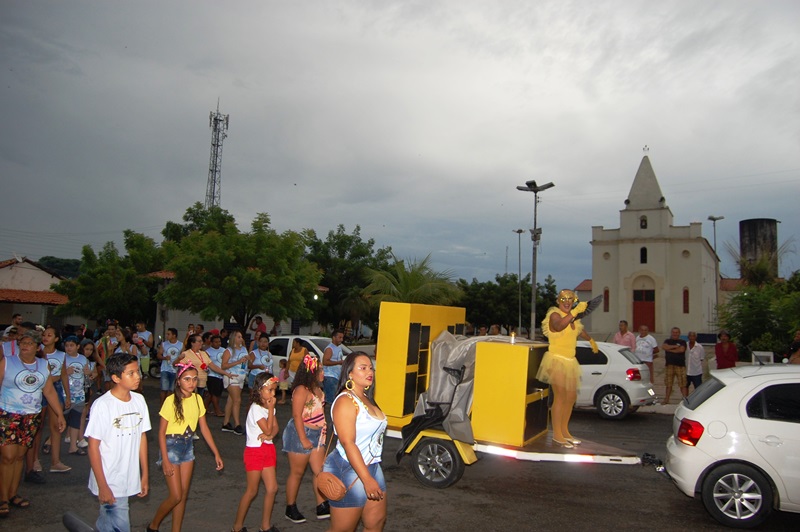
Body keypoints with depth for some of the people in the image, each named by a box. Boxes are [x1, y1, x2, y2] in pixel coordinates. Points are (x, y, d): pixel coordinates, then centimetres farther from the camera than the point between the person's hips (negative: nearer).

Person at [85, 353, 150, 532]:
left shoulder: (139, 400, 0)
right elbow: (93, 447, -13)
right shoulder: (102, 405, -17)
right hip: (109, 482, -5)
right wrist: (103, 486, -13)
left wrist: (145, 475, 10)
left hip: (129, 480, 5)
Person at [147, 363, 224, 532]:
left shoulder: (197, 399, -2)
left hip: (188, 446, 5)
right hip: (171, 446, -5)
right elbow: (161, 432, -14)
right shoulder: (171, 401, -18)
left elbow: (204, 428, 4)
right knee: (176, 496, -3)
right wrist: (165, 460, -16)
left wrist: (216, 453, 3)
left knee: (184, 494, 10)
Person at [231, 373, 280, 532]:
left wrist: (269, 436, -18)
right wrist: (271, 409, -19)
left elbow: (275, 428, 4)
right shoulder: (256, 408, -18)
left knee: (272, 488, 6)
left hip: (268, 449, 7)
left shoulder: (269, 406, 7)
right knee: (252, 490, 1)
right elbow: (267, 429, -19)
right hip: (255, 450, -7)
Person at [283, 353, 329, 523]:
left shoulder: (317, 389, 8)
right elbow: (297, 416, -22)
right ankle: (291, 508, 20)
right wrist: (303, 440, -22)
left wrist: (323, 433, 14)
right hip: (301, 434, -8)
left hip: (317, 435, 8)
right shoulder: (302, 390, -18)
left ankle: (322, 507, 16)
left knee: (320, 471, 8)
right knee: (297, 473, 5)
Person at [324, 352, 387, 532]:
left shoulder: (366, 399, 10)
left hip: (372, 467, 9)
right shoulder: (346, 401, -18)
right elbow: (348, 443, -24)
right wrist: (367, 479, -25)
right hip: (349, 470, -9)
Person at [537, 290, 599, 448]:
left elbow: (579, 330, 36)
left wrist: (591, 340, 49)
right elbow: (559, 326, -36)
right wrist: (575, 311, -41)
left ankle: (564, 431, 24)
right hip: (556, 359, -8)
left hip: (570, 361, 8)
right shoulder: (555, 315, -11)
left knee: (571, 397, 12)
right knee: (560, 396, -12)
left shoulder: (573, 318, 13)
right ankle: (557, 435, -7)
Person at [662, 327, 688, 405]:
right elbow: (663, 346, -6)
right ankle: (666, 400, 12)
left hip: (680, 365, -2)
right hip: (669, 365, 2)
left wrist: (670, 349, -4)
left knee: (683, 384, -5)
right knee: (668, 384, 6)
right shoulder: (668, 341, 15)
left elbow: (682, 349, -12)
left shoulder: (682, 342, 7)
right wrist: (675, 346, -8)